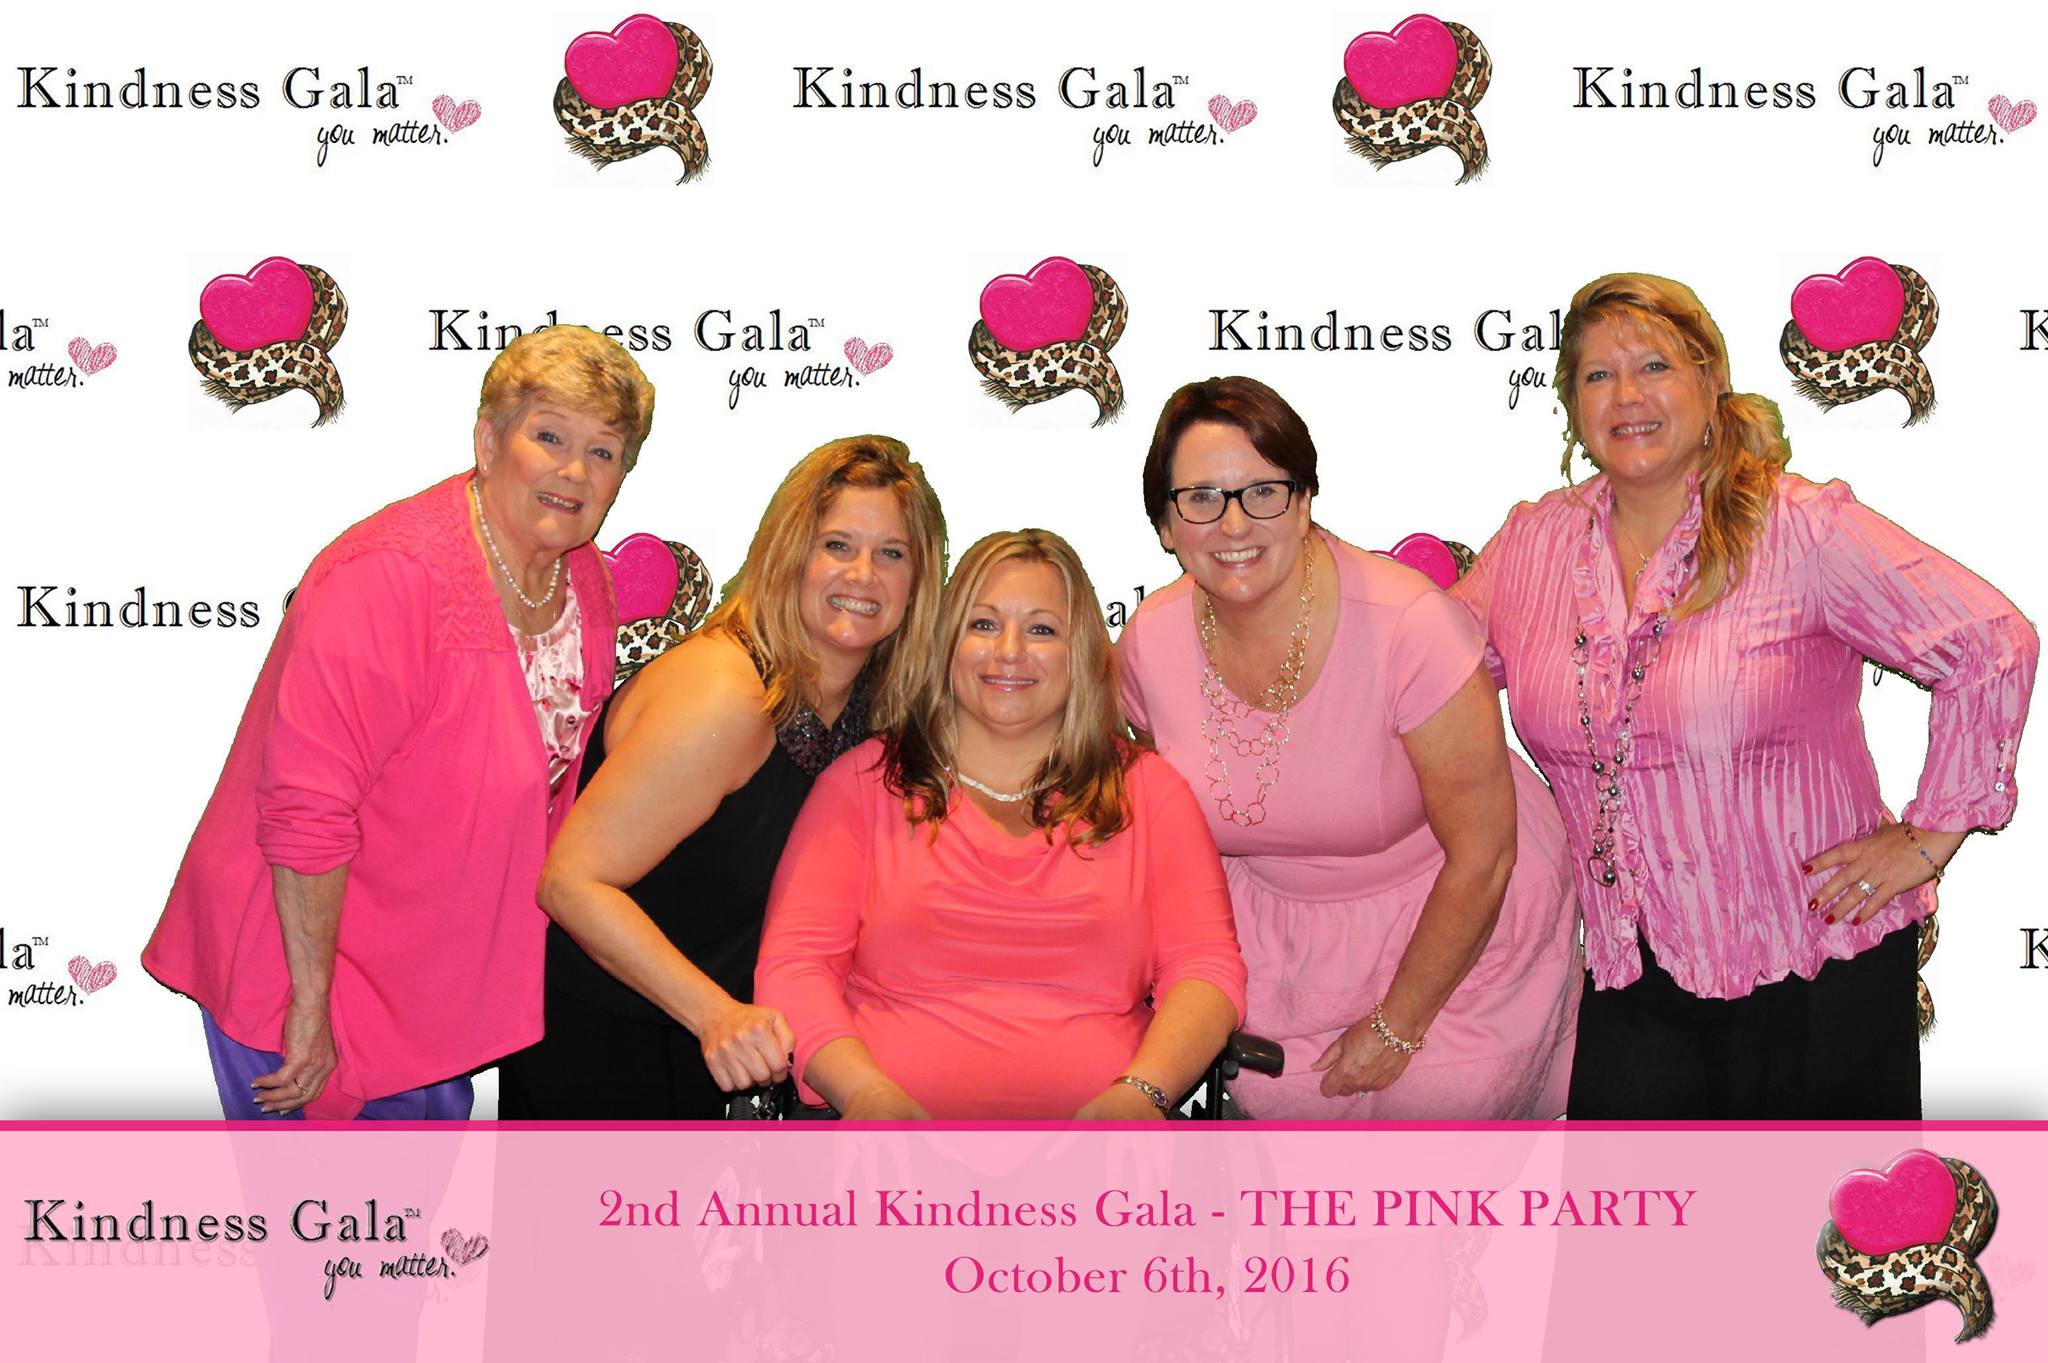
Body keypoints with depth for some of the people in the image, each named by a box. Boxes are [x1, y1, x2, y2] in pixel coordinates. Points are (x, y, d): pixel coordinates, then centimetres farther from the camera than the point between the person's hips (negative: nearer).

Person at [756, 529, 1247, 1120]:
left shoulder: (1146, 788, 17)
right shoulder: (864, 780, 13)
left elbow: (1208, 966, 7)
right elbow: (793, 963, 4)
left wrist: (1140, 1091, -12)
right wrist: (866, 1090, -14)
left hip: (1091, 1119, 1)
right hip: (893, 1118, 0)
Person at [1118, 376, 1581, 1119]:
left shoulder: (1407, 624, -28)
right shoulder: (1150, 642, -14)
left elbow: (1481, 856, -20)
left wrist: (1396, 1029, -12)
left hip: (1456, 924, -3)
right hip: (1277, 927, 4)